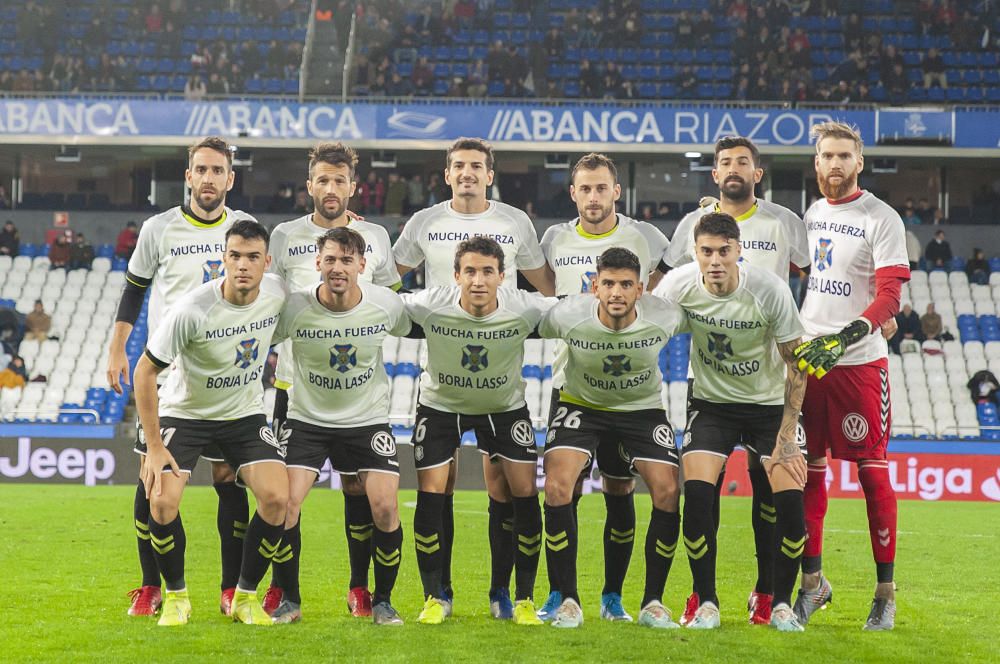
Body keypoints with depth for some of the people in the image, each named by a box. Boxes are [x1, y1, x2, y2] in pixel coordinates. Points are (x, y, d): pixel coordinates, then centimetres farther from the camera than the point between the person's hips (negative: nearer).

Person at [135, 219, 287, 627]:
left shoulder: (278, 294, -16)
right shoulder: (191, 310, -26)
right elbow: (145, 371, -18)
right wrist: (154, 447, -18)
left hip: (246, 414, 3)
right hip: (184, 413, -3)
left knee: (277, 498, -16)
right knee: (162, 501, -21)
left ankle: (246, 597, 4)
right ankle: (176, 597, 3)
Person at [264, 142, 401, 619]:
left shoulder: (374, 237, 7)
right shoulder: (285, 236, 5)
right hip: (294, 379, 0)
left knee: (358, 483, 0)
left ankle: (359, 587, 11)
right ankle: (282, 586, 11)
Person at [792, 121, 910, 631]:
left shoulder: (881, 219, -5)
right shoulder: (808, 215, 13)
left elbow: (889, 297, -14)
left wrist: (843, 338, -25)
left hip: (859, 363, -5)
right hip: (806, 359, 5)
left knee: (872, 471, -2)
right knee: (808, 470, 7)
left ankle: (885, 591, 4)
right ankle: (812, 581, 17)